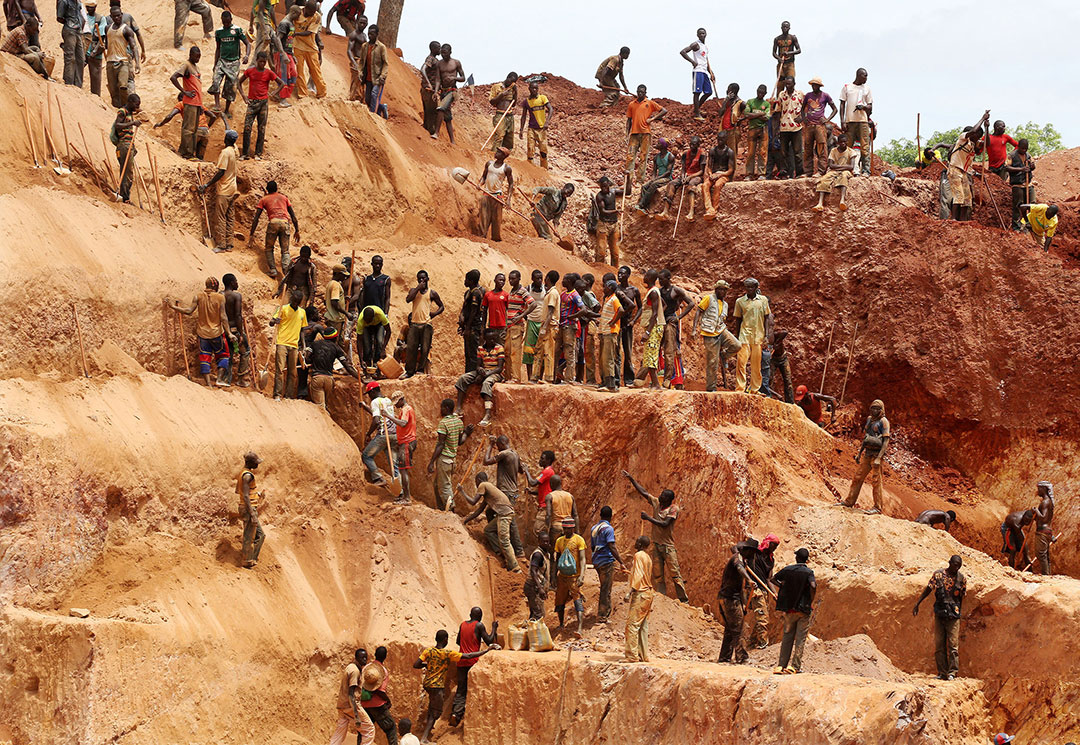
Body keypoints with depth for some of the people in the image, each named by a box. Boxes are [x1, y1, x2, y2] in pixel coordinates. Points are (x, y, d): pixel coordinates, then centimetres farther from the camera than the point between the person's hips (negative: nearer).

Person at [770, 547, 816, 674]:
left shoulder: (787, 569, 2)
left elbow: (772, 580, 5)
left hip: (788, 609, 3)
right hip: (803, 609, -3)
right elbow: (813, 586, -23)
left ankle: (781, 665, 8)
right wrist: (811, 601, -10)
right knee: (800, 638, 3)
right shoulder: (808, 572, -8)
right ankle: (794, 665, -3)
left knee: (787, 637, 12)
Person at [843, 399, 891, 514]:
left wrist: (878, 458, -21)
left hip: (877, 454, -8)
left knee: (876, 481, -7)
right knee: (857, 477, 11)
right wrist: (859, 453, 20)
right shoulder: (869, 419, 14)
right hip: (868, 454, 8)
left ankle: (877, 508, -3)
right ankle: (849, 502, 20)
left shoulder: (883, 421, -8)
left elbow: (886, 441, -14)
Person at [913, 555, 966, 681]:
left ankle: (952, 672, -4)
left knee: (953, 645, -7)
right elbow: (928, 589, 4)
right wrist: (917, 604, -2)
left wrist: (958, 613, 10)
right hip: (939, 614, 1)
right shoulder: (938, 575, 0)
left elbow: (961, 598, 8)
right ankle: (942, 672, 9)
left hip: (953, 615, -1)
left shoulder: (962, 579, 1)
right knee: (939, 645, 3)